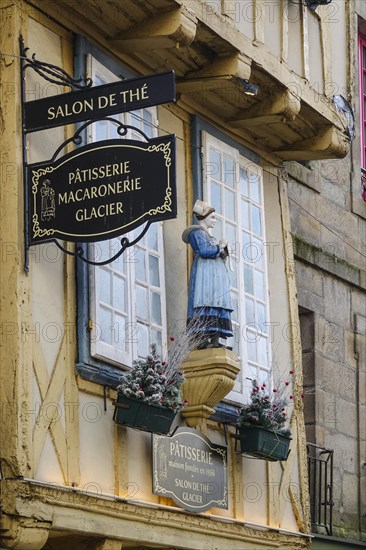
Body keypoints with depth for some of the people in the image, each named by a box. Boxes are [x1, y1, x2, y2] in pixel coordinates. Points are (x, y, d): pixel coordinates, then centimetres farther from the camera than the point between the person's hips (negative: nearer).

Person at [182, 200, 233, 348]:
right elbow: (204, 251, -17)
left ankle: (215, 340, -9)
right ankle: (203, 338, -26)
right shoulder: (197, 232, -1)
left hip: (216, 275, 10)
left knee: (218, 305, -1)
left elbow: (219, 256, 26)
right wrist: (220, 247, -3)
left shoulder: (208, 235, 29)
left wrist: (222, 247, 7)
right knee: (206, 303, -19)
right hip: (205, 273, -10)